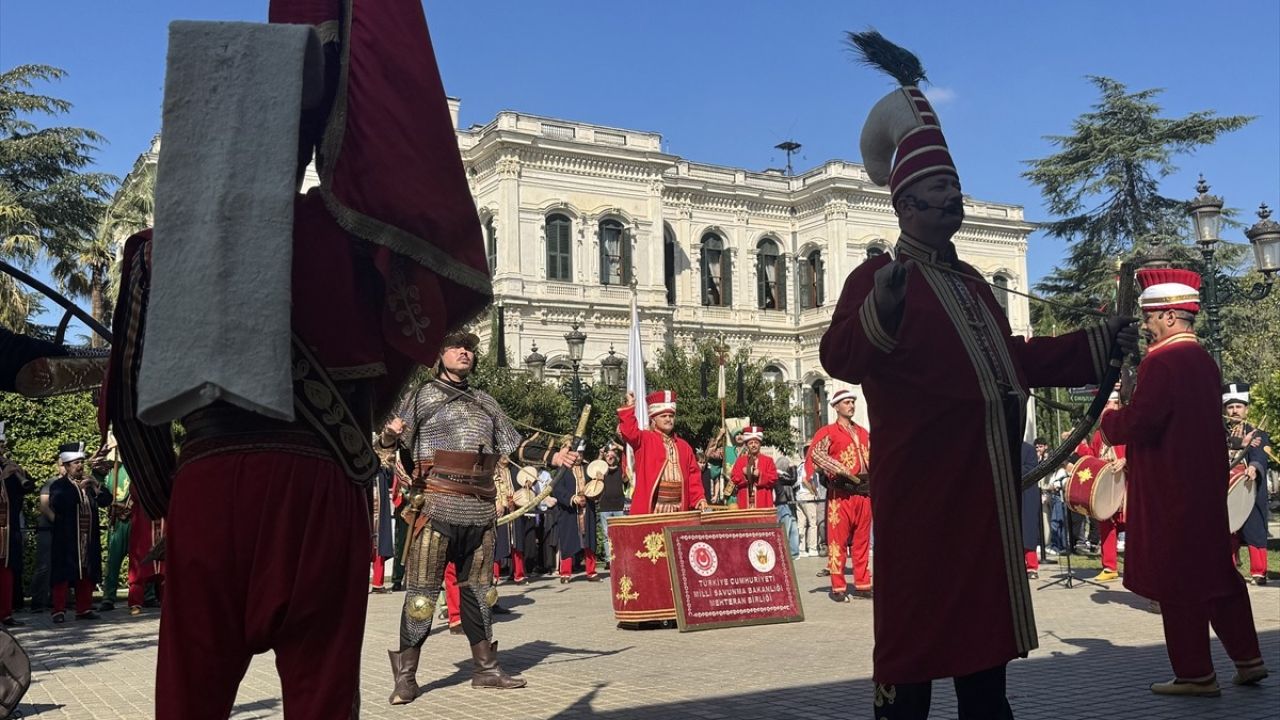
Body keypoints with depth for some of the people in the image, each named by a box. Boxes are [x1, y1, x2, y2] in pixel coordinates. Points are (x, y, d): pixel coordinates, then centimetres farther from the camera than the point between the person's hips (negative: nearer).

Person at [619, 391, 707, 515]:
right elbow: (629, 431, -14)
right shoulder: (645, 440, 6)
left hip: (679, 511, 4)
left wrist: (699, 499, 2)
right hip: (650, 510, -4)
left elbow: (693, 476, 14)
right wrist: (630, 406, -18)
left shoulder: (684, 447, 18)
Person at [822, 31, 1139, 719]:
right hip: (919, 492, -8)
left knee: (984, 627, 15)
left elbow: (1011, 358, 30)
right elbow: (839, 358, -22)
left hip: (985, 492, 9)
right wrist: (882, 310, -41)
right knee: (914, 633, -4)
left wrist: (1097, 342, 24)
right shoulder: (880, 276, -7)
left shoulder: (971, 283, 20)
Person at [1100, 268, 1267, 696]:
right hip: (1206, 487, 9)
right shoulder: (1204, 360, 13)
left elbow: (1139, 423, -23)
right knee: (1216, 572, 17)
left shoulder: (1161, 361, -17)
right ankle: (1247, 659, 23)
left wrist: (1109, 422, -4)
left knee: (1178, 583, 0)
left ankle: (1195, 674, 8)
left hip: (1170, 495, -9)